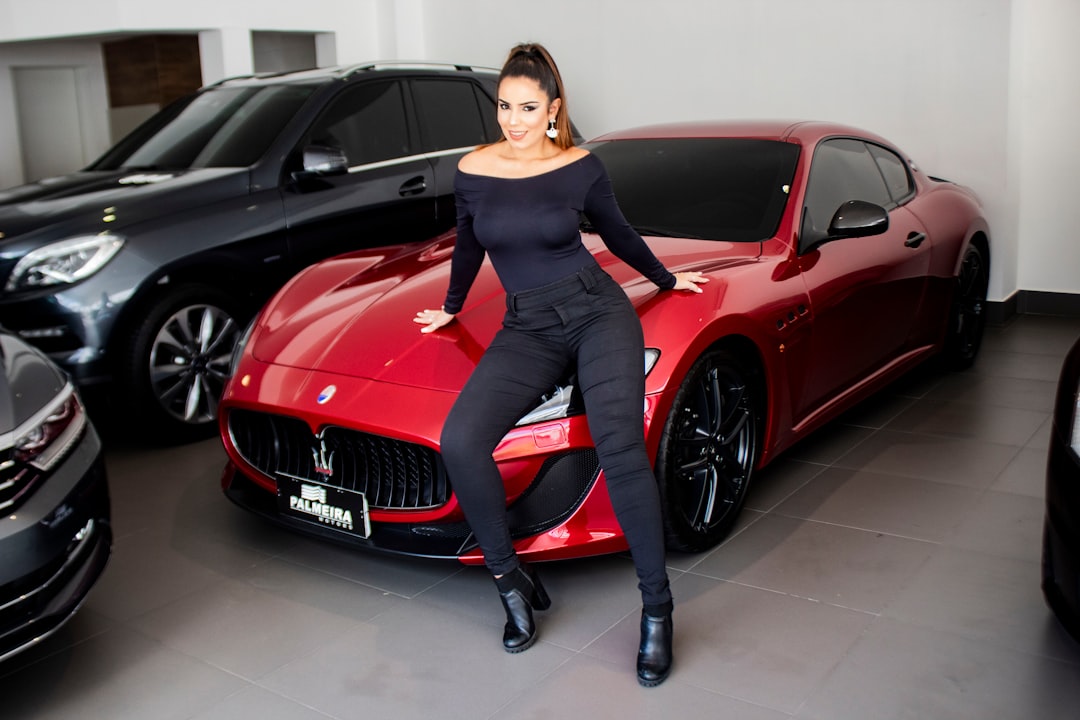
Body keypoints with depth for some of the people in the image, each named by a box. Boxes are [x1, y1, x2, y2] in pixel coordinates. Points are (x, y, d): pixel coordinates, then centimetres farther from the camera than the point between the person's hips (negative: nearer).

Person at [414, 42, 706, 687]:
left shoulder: (582, 168, -1)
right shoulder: (474, 171, 4)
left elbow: (619, 235, 17)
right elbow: (469, 250, 21)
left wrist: (668, 280, 28)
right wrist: (451, 308, 33)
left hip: (597, 309, -2)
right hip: (526, 328, 2)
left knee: (619, 447, -26)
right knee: (459, 441, -22)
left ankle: (658, 609, -12)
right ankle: (512, 579, -3)